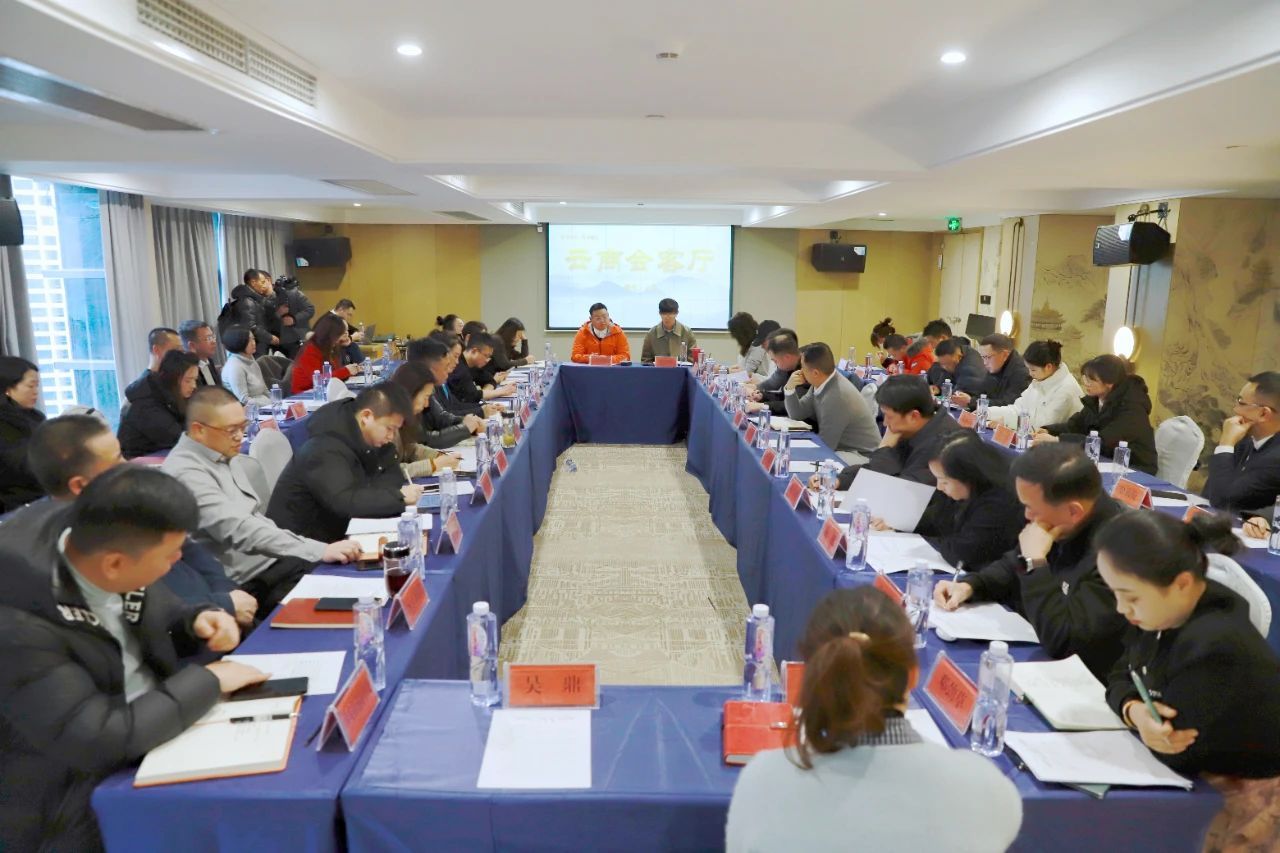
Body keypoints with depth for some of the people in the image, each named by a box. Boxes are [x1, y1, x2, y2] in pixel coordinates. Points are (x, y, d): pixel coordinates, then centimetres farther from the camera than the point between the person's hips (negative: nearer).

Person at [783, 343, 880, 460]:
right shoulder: (822, 382, -2)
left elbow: (824, 444, -20)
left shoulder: (837, 397, -28)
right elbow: (797, 414, 8)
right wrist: (790, 388, -8)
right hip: (839, 445, 8)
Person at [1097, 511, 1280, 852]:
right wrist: (1133, 710, -20)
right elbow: (1122, 676, 1)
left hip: (1246, 795, -7)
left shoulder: (1215, 649, -33)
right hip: (1199, 770, 7)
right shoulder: (1166, 609, -7)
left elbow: (1173, 754, -26)